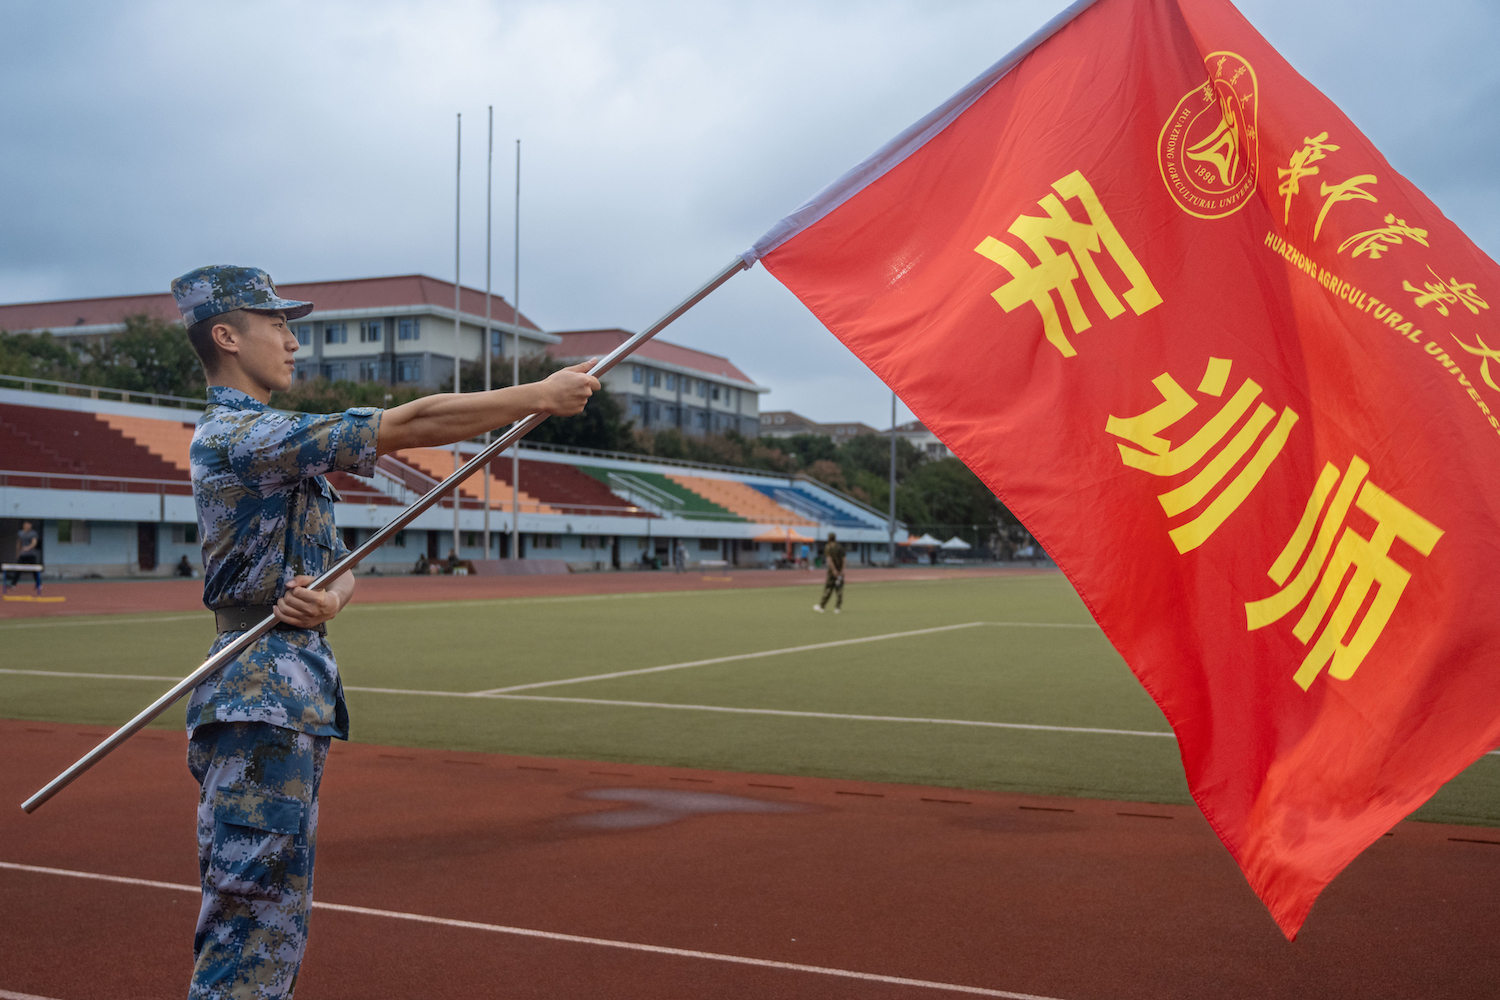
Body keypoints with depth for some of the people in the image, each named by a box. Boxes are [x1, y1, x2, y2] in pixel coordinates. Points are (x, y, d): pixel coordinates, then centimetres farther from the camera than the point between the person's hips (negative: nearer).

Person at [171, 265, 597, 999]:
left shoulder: (277, 443, 18)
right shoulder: (239, 436, -14)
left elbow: (342, 566, 13)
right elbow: (413, 424, -19)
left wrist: (328, 600, -11)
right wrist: (541, 395, -14)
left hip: (295, 701, 10)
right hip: (262, 704, -10)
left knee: (273, 932, 16)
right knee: (252, 934, -8)